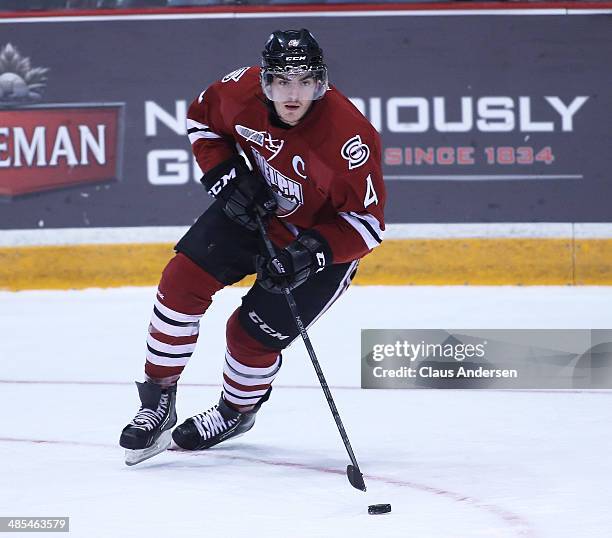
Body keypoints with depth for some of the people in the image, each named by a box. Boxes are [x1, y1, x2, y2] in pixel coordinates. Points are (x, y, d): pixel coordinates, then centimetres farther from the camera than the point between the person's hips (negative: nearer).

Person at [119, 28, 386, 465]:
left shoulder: (350, 137, -35)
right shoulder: (242, 91, -22)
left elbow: (368, 221, -24)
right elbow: (202, 117, 2)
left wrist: (315, 250, -37)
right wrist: (226, 175, -12)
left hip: (326, 238, -4)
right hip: (252, 208, 5)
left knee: (253, 334, -5)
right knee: (183, 282, -10)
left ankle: (236, 412, 28)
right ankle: (158, 401, 7)